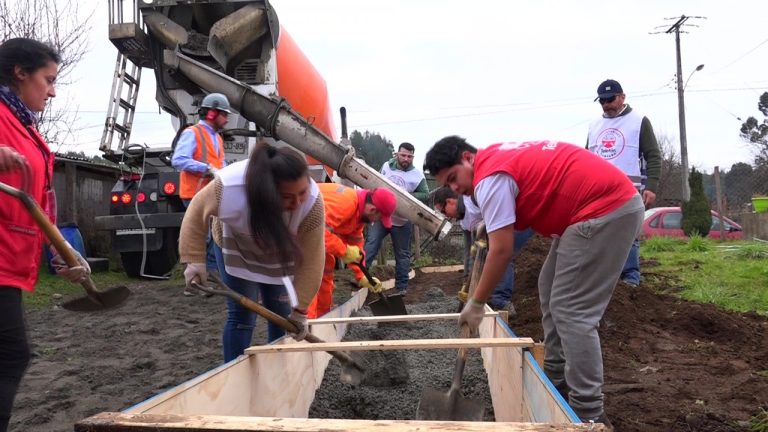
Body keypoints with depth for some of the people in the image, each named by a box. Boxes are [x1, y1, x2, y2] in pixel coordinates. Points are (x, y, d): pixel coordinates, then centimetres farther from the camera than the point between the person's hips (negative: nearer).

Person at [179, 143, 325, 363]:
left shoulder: (313, 203, -38)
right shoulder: (229, 188, -41)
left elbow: (310, 262, -30)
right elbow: (196, 214, -20)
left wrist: (300, 309, -25)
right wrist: (194, 261, -21)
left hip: (279, 253, 2)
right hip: (236, 248, -2)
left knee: (281, 313, 9)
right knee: (242, 315, -6)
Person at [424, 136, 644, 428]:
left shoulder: (489, 177, -16)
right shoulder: (496, 156, 13)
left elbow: (501, 251, -17)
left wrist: (475, 305, -9)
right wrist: (491, 223, 10)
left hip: (605, 210, -11)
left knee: (571, 311, -9)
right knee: (551, 291, 16)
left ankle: (588, 412, -2)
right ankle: (556, 380, 25)